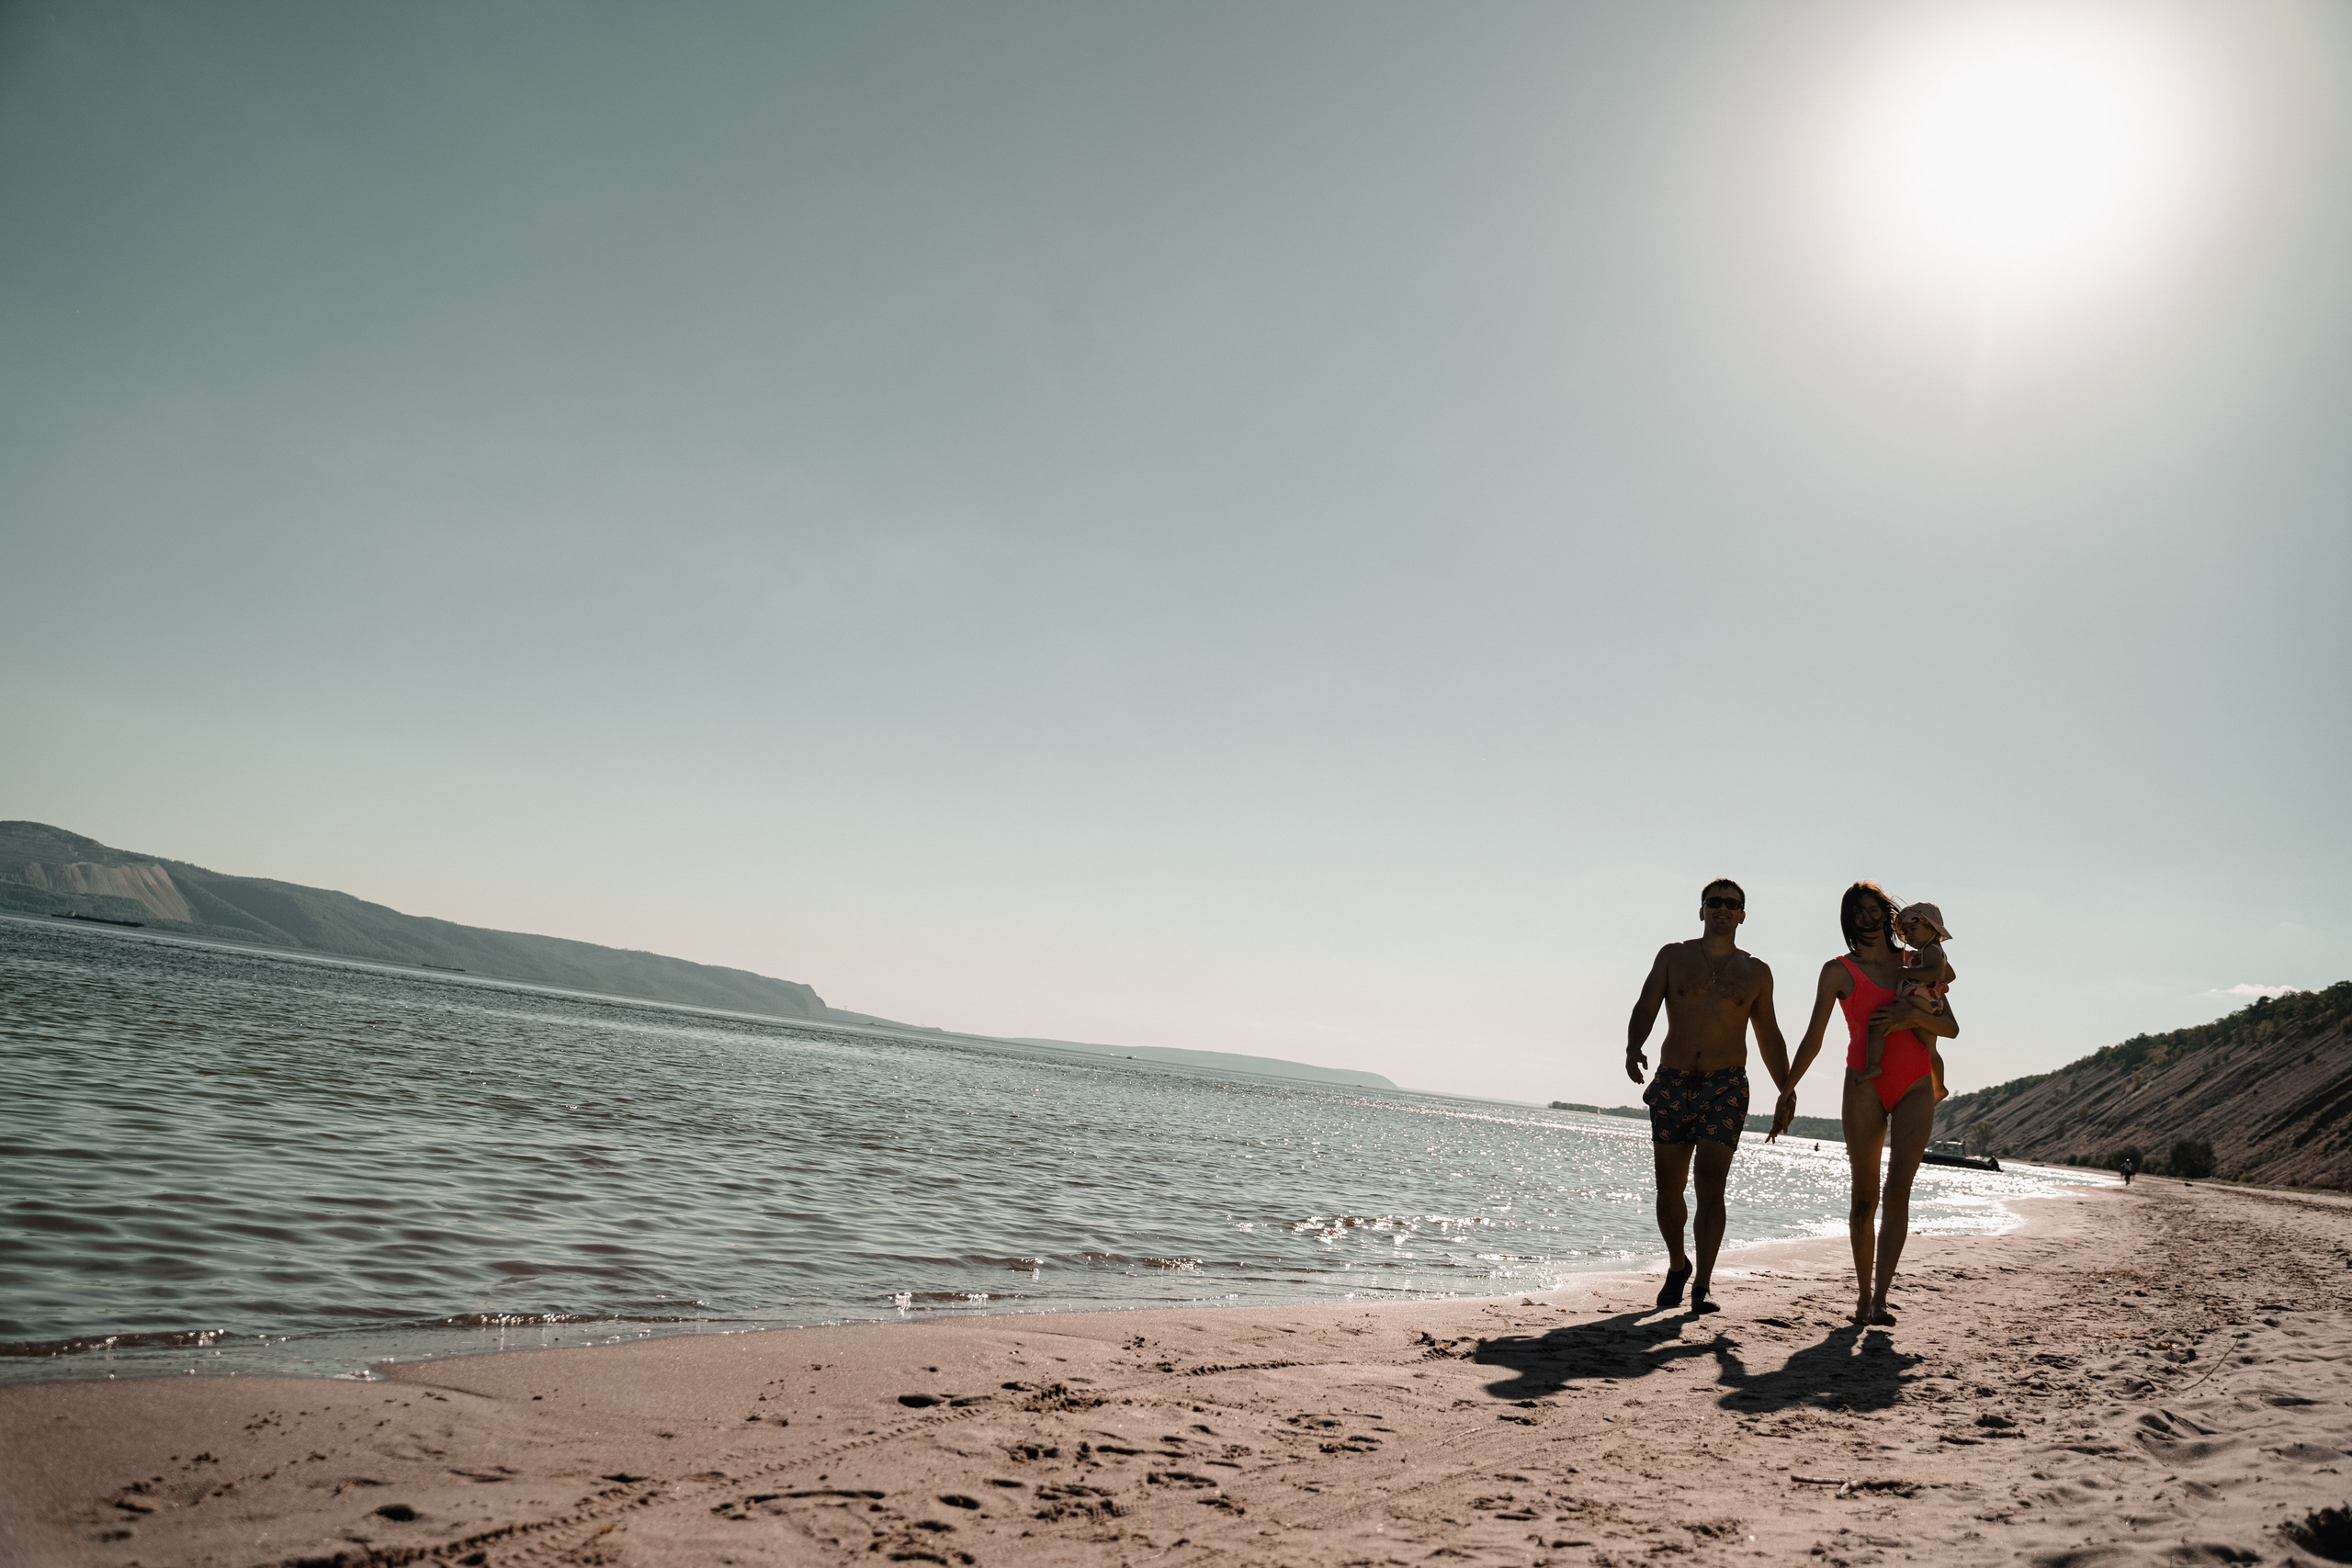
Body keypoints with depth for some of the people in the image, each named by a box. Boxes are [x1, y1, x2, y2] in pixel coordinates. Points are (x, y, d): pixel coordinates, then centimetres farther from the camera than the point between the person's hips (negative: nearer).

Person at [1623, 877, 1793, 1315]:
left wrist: (1786, 1089, 8)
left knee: (1711, 1186, -12)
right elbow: (1645, 1009, -1)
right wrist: (1634, 1048, -20)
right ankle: (1677, 1265, 27)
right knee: (1668, 1188, 5)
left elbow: (1769, 1036, 18)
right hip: (1672, 1083, 1)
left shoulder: (1756, 972, 11)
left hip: (1726, 1086, -1)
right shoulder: (1673, 957, 7)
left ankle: (1703, 1285, -10)